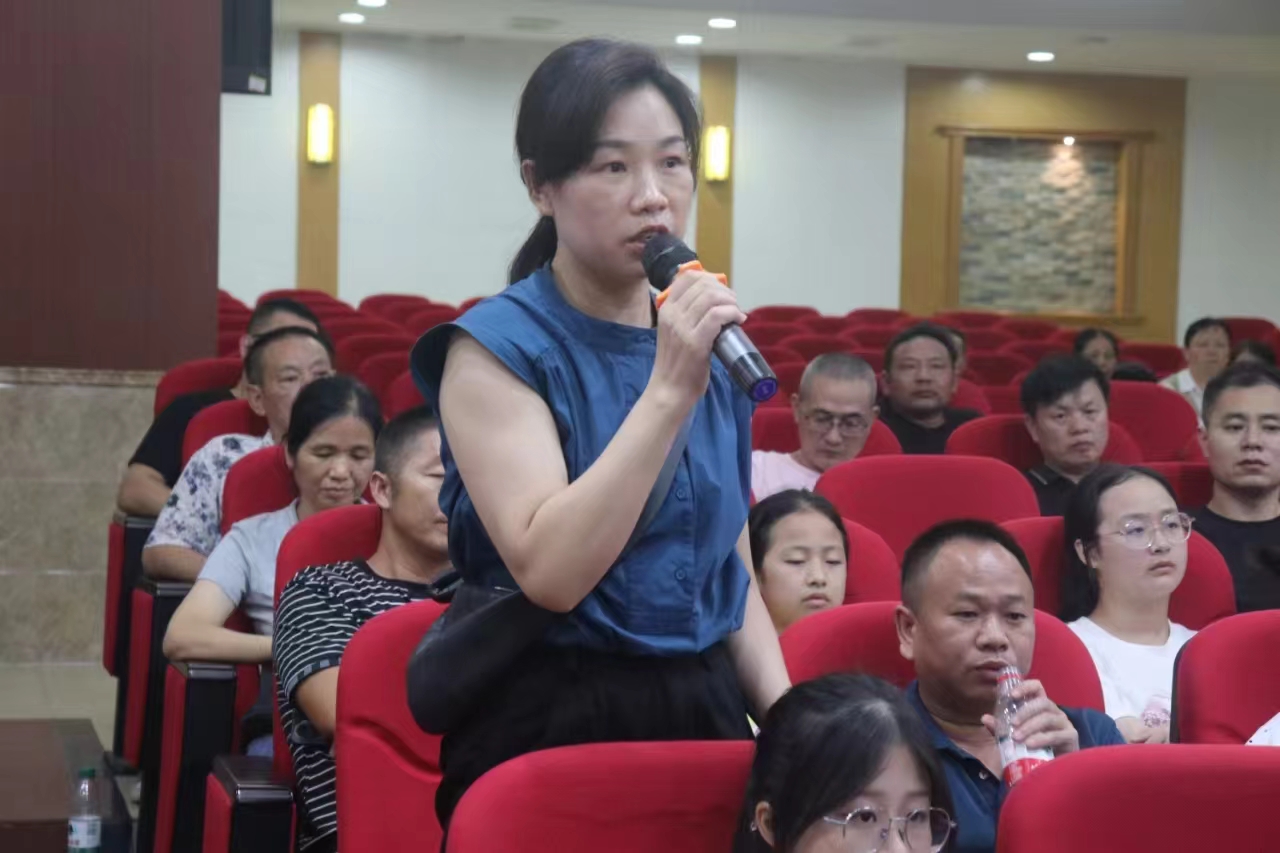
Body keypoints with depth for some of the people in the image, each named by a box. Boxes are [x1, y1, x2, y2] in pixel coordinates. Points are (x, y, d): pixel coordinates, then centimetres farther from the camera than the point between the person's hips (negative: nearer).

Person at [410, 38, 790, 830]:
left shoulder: (715, 345, 7)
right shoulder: (498, 347, -10)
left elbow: (732, 571, 13)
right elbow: (550, 572, -22)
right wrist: (669, 393, -24)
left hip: (709, 714, 5)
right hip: (549, 731, -5)